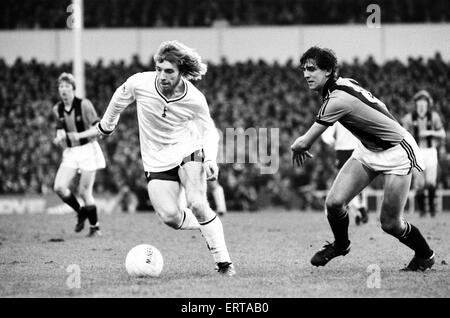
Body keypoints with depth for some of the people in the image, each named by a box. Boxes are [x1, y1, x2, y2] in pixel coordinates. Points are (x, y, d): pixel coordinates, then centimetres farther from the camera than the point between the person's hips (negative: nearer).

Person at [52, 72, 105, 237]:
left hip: (88, 150, -5)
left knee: (84, 192, -7)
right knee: (59, 187, -13)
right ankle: (80, 212, 14)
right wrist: (59, 138, -3)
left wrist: (80, 135, -25)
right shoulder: (57, 109, 4)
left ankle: (95, 227, 13)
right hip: (70, 152, 5)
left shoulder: (84, 104, -12)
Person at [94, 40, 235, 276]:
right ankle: (207, 225, 19)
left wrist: (210, 159, -17)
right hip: (156, 161, 2)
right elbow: (119, 98, 5)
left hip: (188, 150, -2)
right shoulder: (139, 83, -19)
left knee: (197, 204, -23)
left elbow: (209, 130, 0)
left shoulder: (195, 99, -19)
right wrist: (106, 125, 21)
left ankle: (223, 262, -13)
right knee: (171, 217, -13)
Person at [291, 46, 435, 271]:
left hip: (396, 153, -8)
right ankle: (341, 245, 21)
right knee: (334, 202, -8)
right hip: (367, 149, 8)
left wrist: (297, 147, -3)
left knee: (390, 224, -6)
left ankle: (425, 255, 22)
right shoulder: (343, 83, -5)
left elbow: (303, 144, -25)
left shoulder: (337, 100, -30)